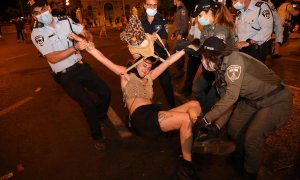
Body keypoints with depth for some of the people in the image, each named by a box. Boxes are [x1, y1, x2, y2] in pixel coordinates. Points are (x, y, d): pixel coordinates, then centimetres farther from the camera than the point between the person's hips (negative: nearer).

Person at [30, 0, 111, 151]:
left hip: (81, 66, 5)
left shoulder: (65, 20, 0)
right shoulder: (37, 33, -11)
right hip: (65, 76, -4)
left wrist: (89, 41, -19)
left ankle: (100, 116, 34)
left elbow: (86, 33, 4)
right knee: (88, 104, -11)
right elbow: (52, 58, -20)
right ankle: (96, 136, 15)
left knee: (105, 92, 1)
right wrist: (75, 48, -29)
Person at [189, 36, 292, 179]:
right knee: (233, 129, 6)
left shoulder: (234, 59, -28)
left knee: (252, 138, -14)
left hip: (275, 100, -8)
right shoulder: (220, 68, -2)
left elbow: (231, 96, -31)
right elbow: (226, 98, 2)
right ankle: (243, 155, 36)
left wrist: (206, 119, -28)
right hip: (252, 100, 8)